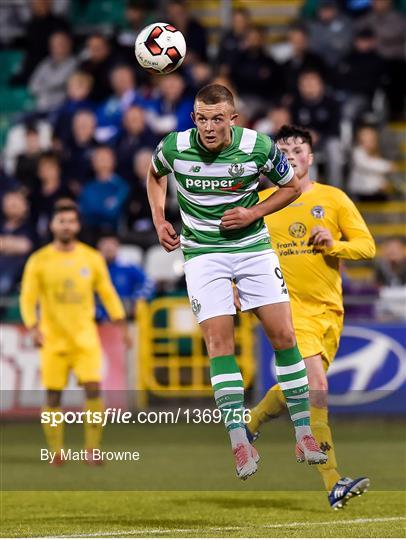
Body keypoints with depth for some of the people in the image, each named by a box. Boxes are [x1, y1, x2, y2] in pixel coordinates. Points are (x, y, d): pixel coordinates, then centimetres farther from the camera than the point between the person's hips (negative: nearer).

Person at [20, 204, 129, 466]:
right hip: (53, 338, 0)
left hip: (85, 336, 0)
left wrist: (122, 324, 3)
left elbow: (108, 294, 11)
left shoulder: (92, 258, 4)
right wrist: (33, 327, -15)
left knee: (93, 389, -14)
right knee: (53, 395, -2)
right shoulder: (39, 261, -1)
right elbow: (28, 298, 0)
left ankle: (92, 451, -6)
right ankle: (56, 452, 12)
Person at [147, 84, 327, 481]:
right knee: (219, 342, -12)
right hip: (202, 251, -1)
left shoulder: (259, 147, -13)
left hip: (253, 247, 1)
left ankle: (304, 433, 5)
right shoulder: (174, 147, -10)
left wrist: (254, 213, -9)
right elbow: (155, 175, 15)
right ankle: (240, 443, -13)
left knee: (283, 335, -6)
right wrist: (159, 221, 4)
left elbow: (292, 187, 5)